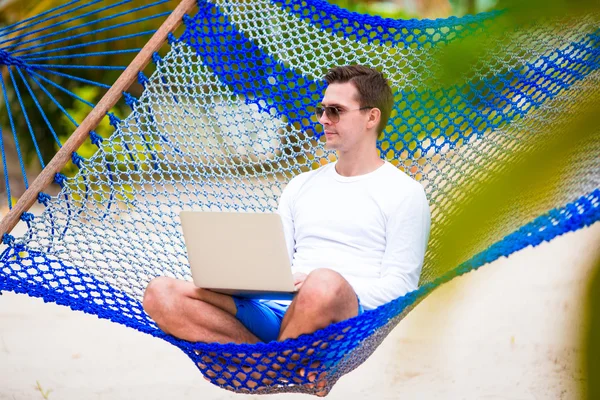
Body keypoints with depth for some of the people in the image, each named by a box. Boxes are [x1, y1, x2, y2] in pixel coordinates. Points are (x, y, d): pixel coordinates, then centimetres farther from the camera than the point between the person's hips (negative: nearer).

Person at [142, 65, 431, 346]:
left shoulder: (404, 192, 8)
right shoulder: (301, 186, 27)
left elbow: (398, 287, -1)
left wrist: (319, 287, -17)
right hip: (278, 309, 5)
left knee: (325, 284, -43)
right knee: (160, 293, -16)